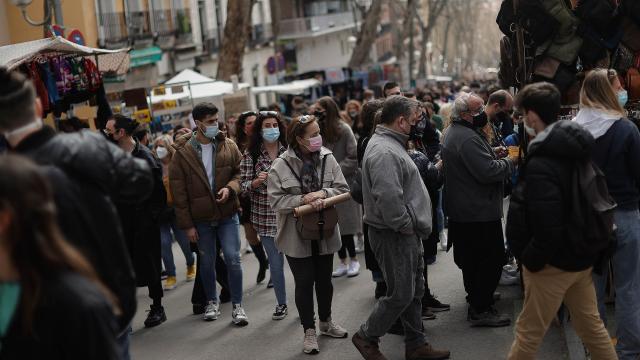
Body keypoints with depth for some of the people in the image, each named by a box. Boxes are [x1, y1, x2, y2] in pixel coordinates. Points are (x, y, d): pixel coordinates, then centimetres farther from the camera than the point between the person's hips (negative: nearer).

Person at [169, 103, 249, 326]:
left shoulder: (228, 146, -2)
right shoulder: (182, 153, -7)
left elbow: (241, 172, 8)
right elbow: (178, 192, -5)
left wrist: (230, 188, -14)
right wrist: (186, 224, -7)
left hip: (227, 215, 0)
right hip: (200, 219, 0)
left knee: (233, 259, -4)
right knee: (207, 262, 13)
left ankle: (237, 305, 9)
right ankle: (212, 301, 32)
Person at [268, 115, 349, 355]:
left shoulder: (327, 158, -5)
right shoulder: (280, 166, -14)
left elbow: (343, 189, -4)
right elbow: (276, 201, -15)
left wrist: (322, 193, -22)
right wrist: (304, 200, -24)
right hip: (297, 235, -3)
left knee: (324, 279, 18)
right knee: (304, 283, 6)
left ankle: (326, 322, 38)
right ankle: (309, 331, 19)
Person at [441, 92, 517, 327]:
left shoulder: (452, 132, 13)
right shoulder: (467, 138, -23)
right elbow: (488, 171, -26)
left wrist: (496, 153, 12)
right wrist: (510, 162, -11)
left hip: (461, 209, 11)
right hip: (479, 211, -11)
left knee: (471, 258, 22)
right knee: (492, 258, -6)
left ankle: (477, 296, 38)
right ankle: (480, 310, -3)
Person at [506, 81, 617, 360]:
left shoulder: (540, 164, -26)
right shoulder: (574, 148, 3)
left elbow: (548, 228, -29)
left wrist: (530, 260, -14)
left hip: (554, 261, -8)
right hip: (582, 255, 9)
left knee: (528, 334, 5)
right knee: (591, 325, 19)